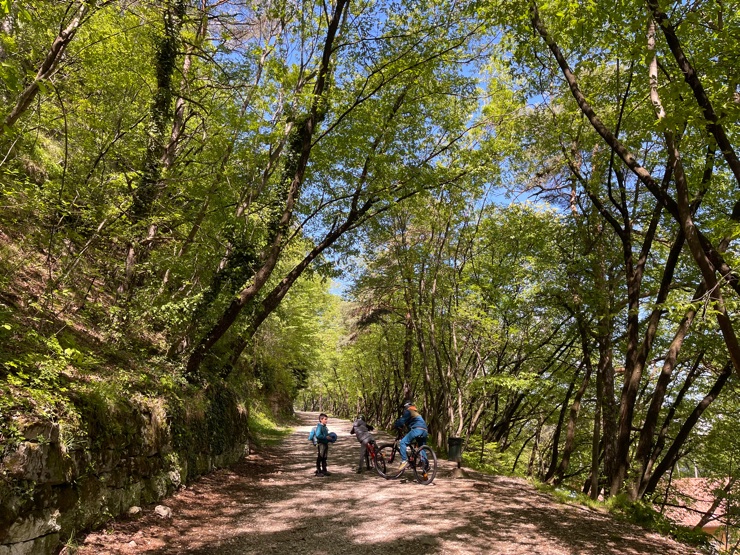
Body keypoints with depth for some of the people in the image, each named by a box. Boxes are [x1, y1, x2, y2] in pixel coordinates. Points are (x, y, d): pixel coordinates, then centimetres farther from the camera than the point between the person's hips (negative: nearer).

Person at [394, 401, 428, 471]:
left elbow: (402, 421, -1)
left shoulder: (408, 411, 8)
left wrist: (395, 426, 12)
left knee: (402, 442, -11)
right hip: (425, 431, 9)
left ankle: (404, 461, -22)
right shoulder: (416, 412, 36)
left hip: (417, 429, -9)